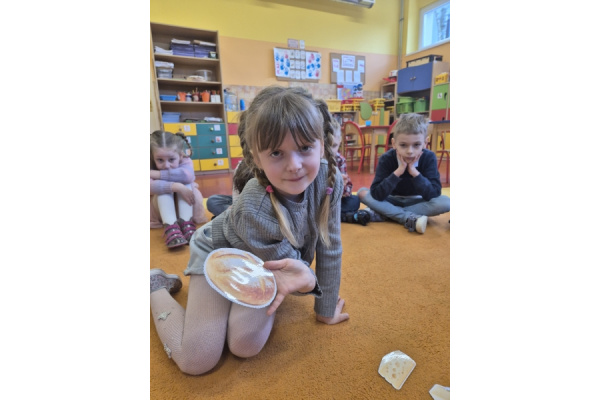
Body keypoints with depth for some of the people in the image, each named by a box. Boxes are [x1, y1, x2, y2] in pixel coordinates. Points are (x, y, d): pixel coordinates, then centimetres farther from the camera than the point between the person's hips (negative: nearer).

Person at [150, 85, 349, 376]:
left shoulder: (329, 179, -26)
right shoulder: (254, 210, -39)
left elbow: (329, 248, -14)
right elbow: (285, 260, -22)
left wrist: (326, 308, -5)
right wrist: (307, 279, -45)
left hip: (262, 262, 4)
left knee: (246, 346, -11)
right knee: (197, 361, -7)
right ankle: (157, 286, 18)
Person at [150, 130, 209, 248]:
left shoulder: (185, 161, -20)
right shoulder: (151, 167, -21)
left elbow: (188, 175, -44)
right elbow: (152, 186, -42)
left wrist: (158, 174, -37)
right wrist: (176, 186, -53)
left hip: (184, 206, 1)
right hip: (161, 209, 0)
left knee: (185, 184, -27)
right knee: (163, 188, -30)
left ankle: (186, 224, -34)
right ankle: (171, 228, -43)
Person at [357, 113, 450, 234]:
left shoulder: (429, 157, -17)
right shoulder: (386, 159, -19)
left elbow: (434, 195, -25)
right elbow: (377, 195, -28)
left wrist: (414, 171, -32)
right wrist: (398, 171, -33)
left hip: (416, 202, 0)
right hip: (391, 201, 0)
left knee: (446, 202, -27)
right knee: (362, 192, -24)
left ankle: (389, 214, -24)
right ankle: (411, 219, -31)